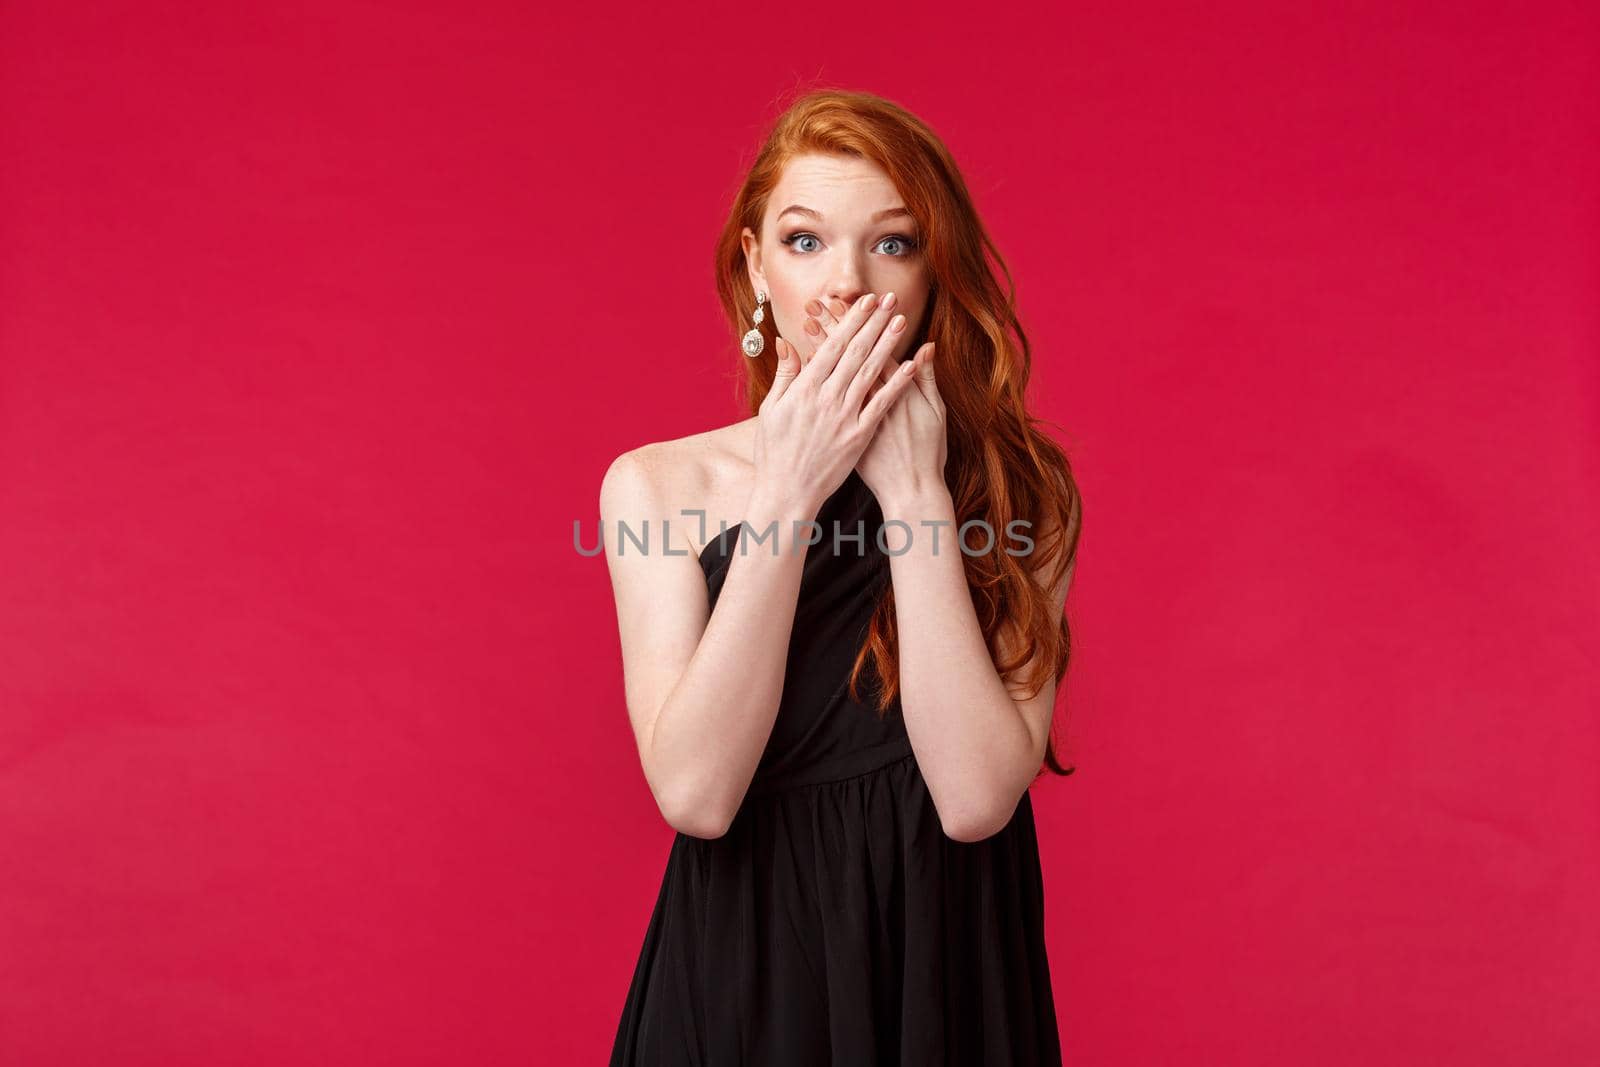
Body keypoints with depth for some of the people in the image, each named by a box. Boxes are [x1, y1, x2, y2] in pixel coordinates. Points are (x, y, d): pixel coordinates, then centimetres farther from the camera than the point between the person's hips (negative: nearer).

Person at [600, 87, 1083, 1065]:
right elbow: (695, 793, -16)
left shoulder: (1017, 489, -6)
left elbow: (976, 799, -18)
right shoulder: (658, 485, -5)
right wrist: (787, 495, -19)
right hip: (737, 976, 0)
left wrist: (912, 492, -19)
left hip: (948, 981, 0)